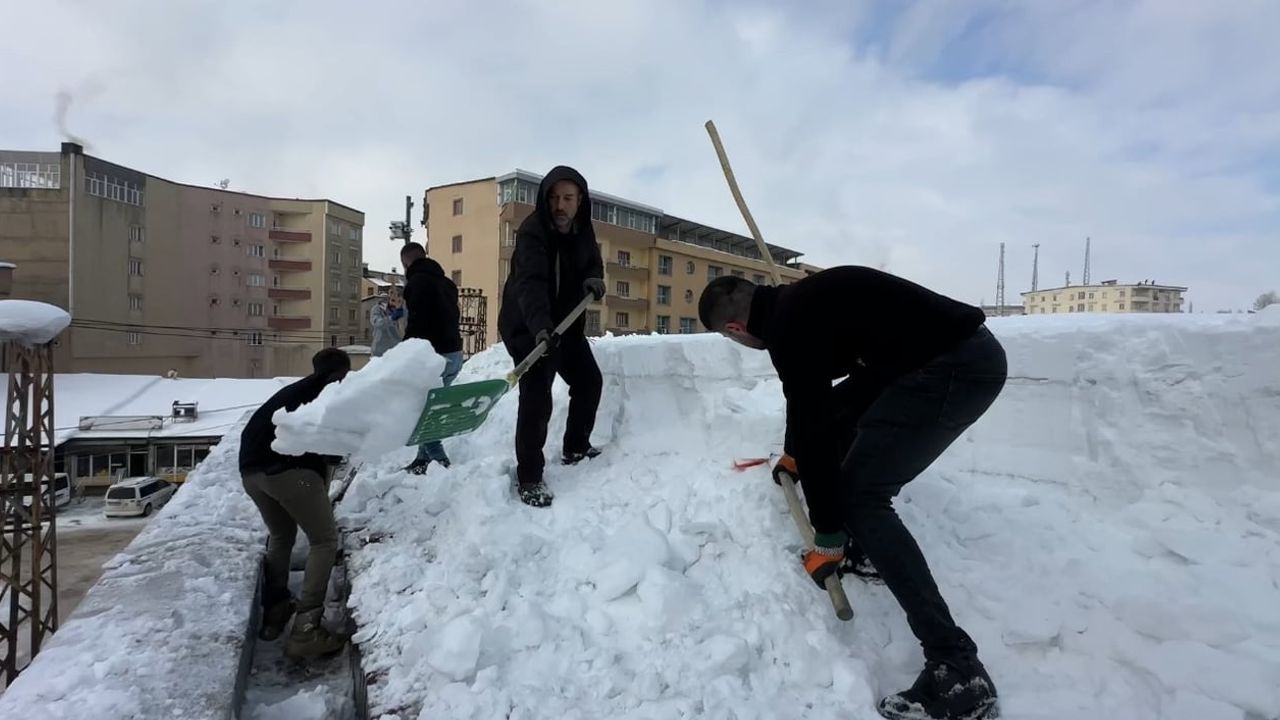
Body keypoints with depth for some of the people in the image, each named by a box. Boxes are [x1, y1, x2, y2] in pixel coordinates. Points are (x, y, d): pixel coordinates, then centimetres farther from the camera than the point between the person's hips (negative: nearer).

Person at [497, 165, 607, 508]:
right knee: (537, 396, -17)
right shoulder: (532, 231, -24)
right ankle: (528, 477, -6)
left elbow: (592, 261, 13)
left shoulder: (582, 228, 0)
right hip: (527, 326, -8)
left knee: (589, 381, 15)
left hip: (566, 322, 8)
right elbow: (530, 283, -38)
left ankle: (575, 448, 34)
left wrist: (594, 278, -13)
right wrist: (540, 326, -55)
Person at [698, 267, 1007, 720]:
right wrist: (792, 455, 43)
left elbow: (812, 430, -14)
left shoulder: (787, 327, -15)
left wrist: (828, 539, -4)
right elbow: (809, 398, 29)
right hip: (953, 352, 10)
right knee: (835, 416, 21)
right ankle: (862, 546, 29)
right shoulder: (795, 303, 14)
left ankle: (958, 670, -8)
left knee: (861, 494, -9)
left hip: (959, 366, -10)